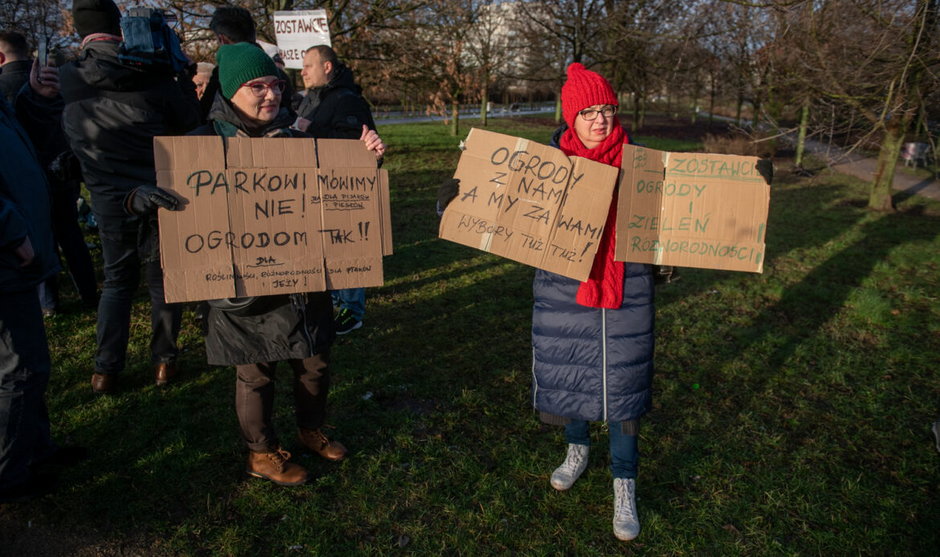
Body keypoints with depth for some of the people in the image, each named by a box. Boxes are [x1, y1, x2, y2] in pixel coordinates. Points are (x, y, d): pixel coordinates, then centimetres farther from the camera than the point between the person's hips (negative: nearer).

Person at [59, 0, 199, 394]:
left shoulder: (65, 79, -3)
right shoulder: (153, 75, -11)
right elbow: (190, 121, -1)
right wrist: (182, 73, 9)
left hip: (108, 200, 2)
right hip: (160, 194, -2)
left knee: (116, 280, 17)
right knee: (162, 279, 12)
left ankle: (106, 369, 15)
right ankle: (163, 360, 19)